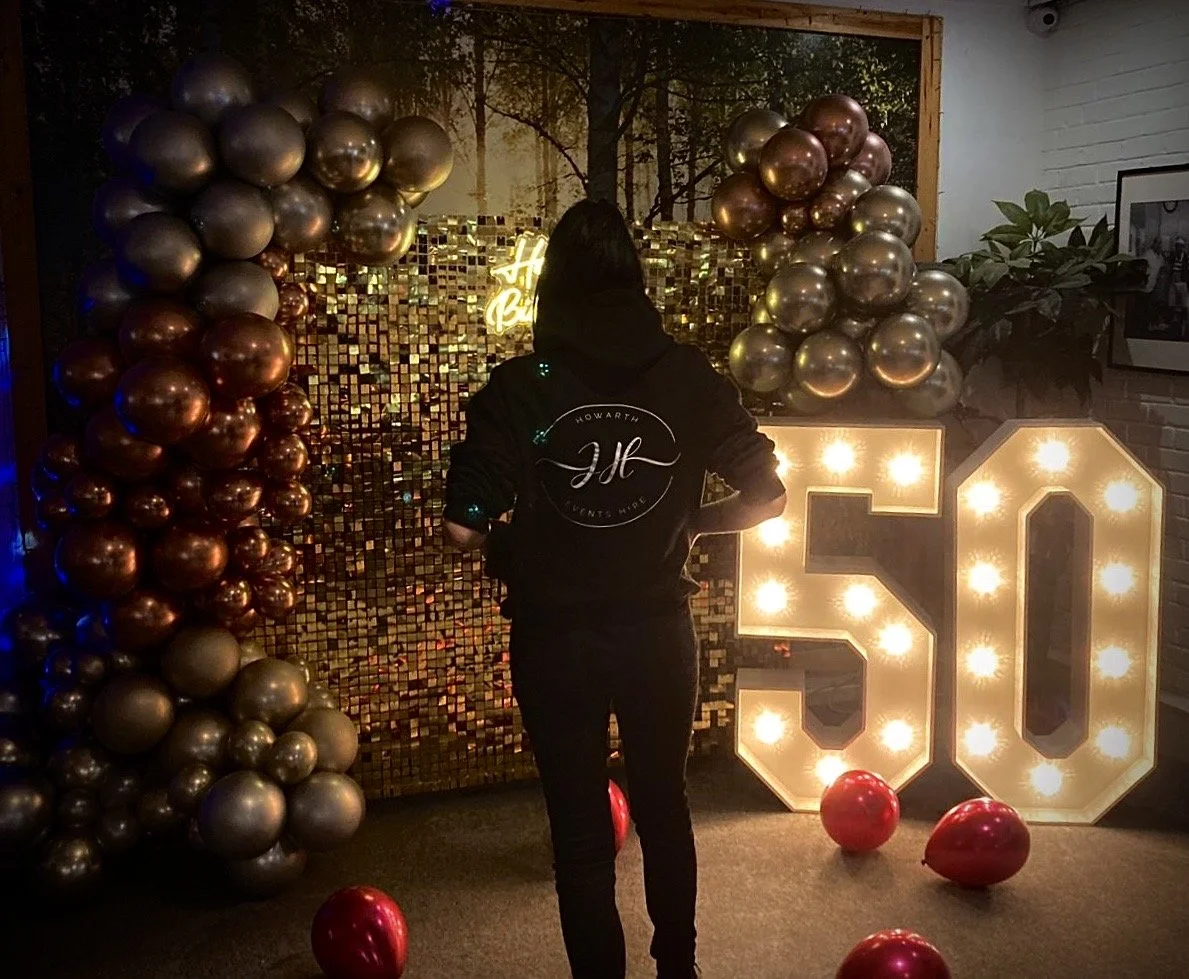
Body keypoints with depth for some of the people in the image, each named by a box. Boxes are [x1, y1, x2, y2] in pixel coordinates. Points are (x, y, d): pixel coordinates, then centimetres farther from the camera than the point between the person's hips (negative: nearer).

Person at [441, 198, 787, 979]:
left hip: (556, 637, -2)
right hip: (660, 630, 3)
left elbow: (464, 528, -16)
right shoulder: (689, 375, -6)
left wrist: (515, 547, 4)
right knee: (664, 808, 23)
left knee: (581, 829, 13)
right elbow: (767, 496, -3)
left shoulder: (518, 387, -12)